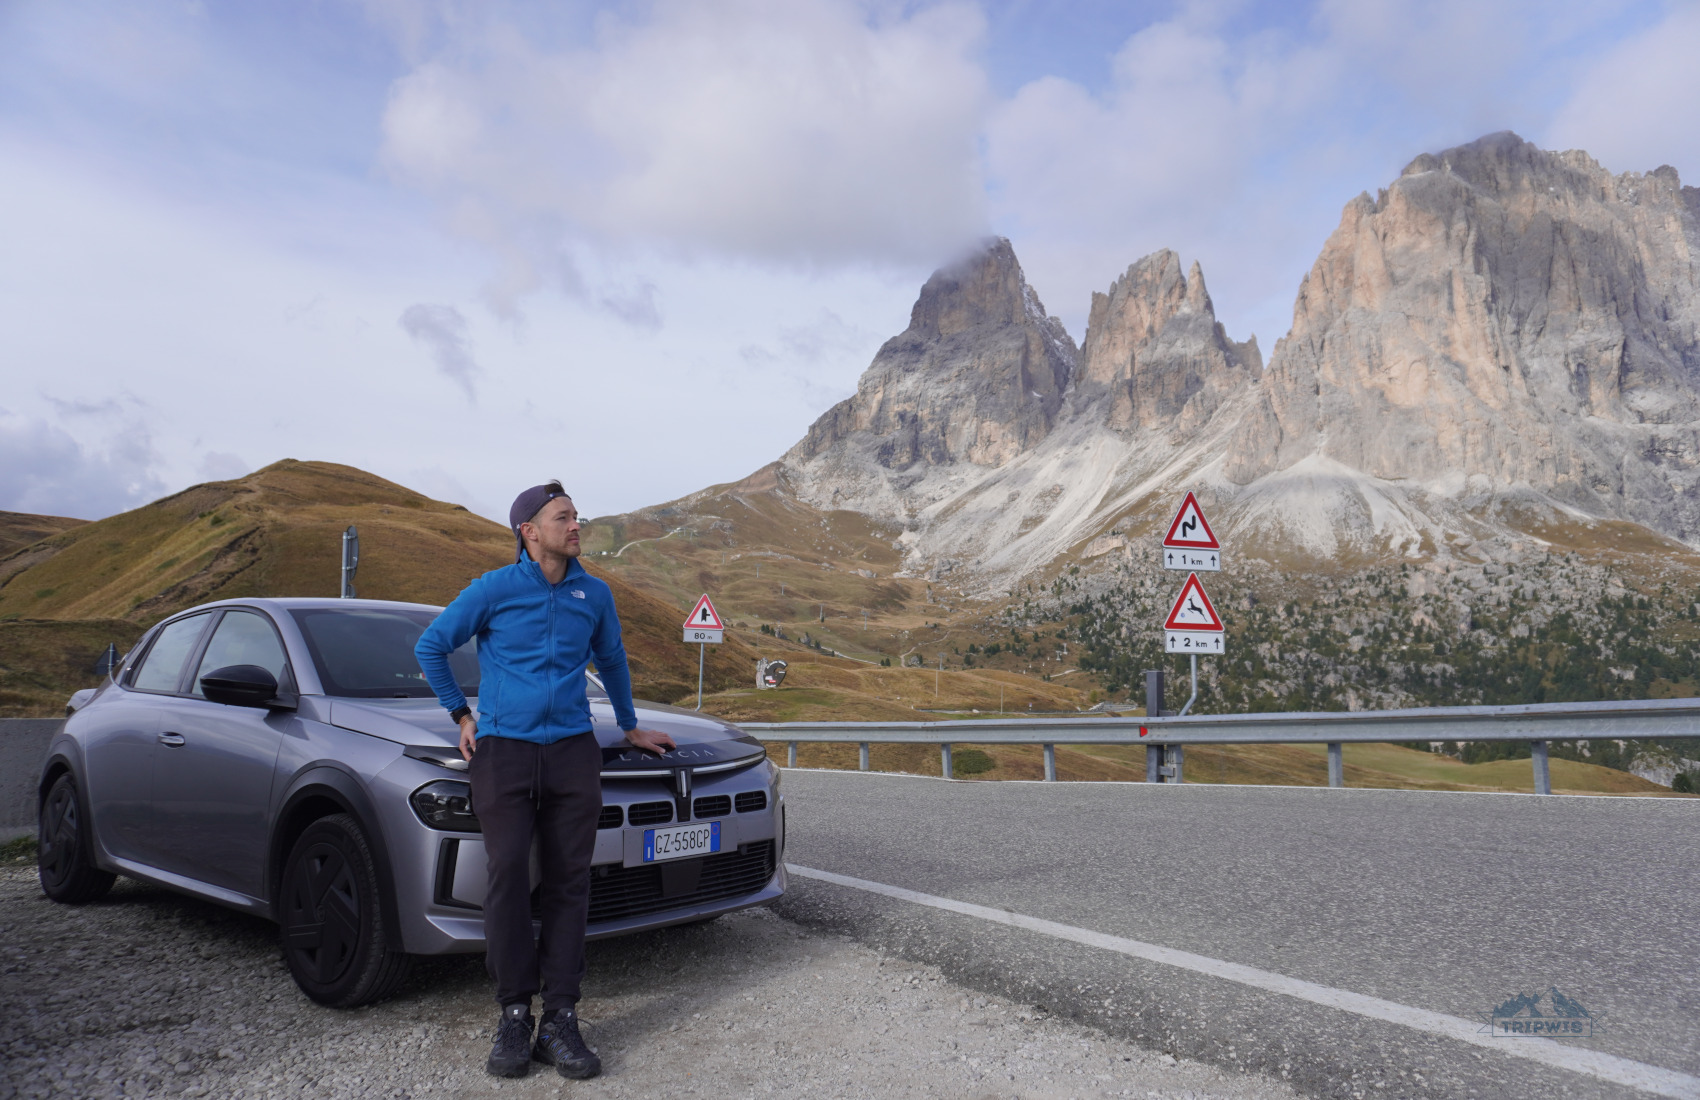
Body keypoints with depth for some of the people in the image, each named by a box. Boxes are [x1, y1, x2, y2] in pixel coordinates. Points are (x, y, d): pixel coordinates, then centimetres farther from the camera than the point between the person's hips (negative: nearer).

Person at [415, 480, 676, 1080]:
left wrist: (630, 727, 32)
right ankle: (514, 1016, 1)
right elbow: (430, 646, 10)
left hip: (571, 751, 3)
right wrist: (462, 715, 9)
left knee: (568, 884, -1)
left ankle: (560, 1021, 5)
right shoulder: (494, 589, -1)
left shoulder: (594, 594, 9)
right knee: (508, 877, -13)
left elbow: (611, 660, 26)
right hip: (503, 750, -2)